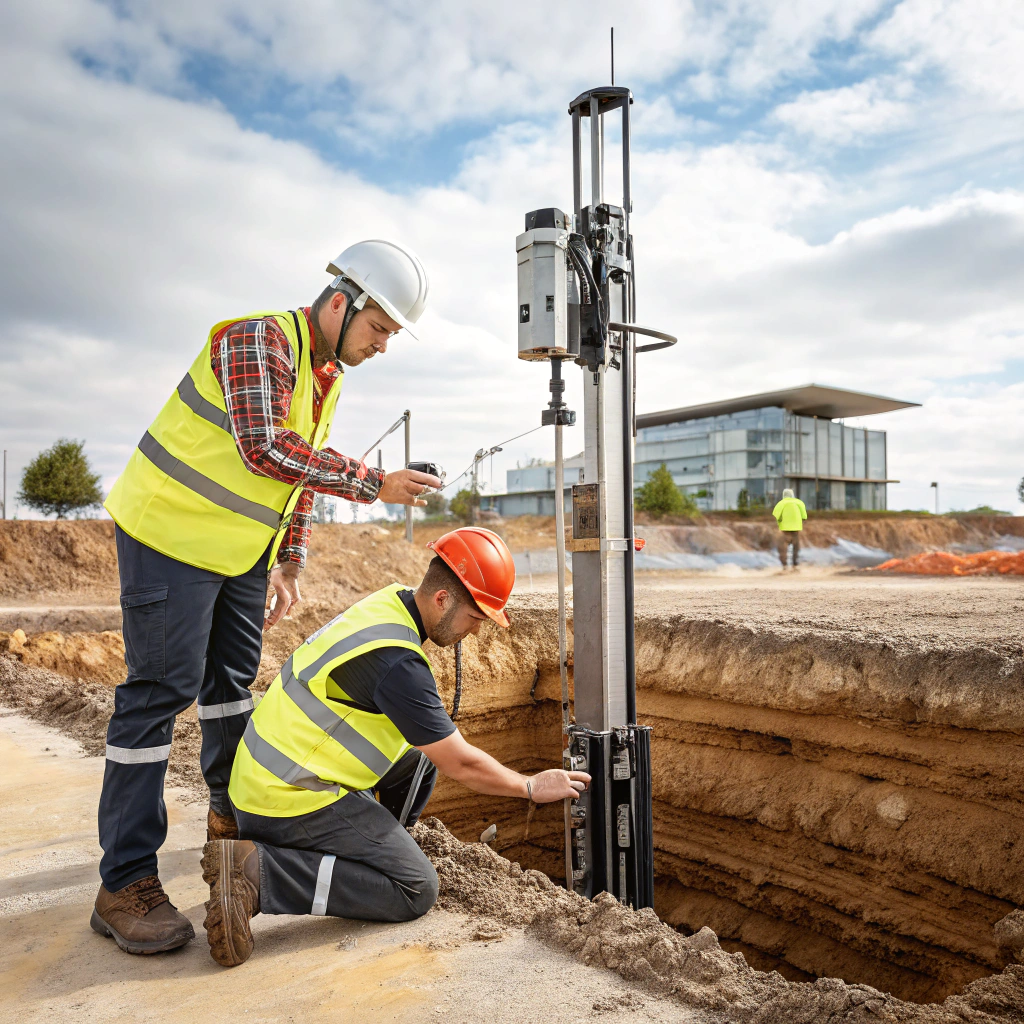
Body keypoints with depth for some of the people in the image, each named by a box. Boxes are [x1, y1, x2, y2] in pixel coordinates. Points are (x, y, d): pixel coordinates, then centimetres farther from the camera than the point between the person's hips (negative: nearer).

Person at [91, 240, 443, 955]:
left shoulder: (329, 374, 9)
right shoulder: (259, 339, -20)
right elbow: (264, 448, -33)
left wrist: (292, 560, 13)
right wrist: (372, 483, -30)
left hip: (243, 549, 9)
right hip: (173, 531, -8)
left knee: (233, 679, 16)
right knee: (162, 688, -8)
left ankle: (236, 811, 34)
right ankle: (127, 883, -1)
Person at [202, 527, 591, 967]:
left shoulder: (389, 602, 4)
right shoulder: (397, 661, -25)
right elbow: (461, 765, -16)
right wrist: (533, 787, -1)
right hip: (289, 801, -10)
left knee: (420, 759, 16)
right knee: (415, 889, -10)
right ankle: (258, 871, -14)